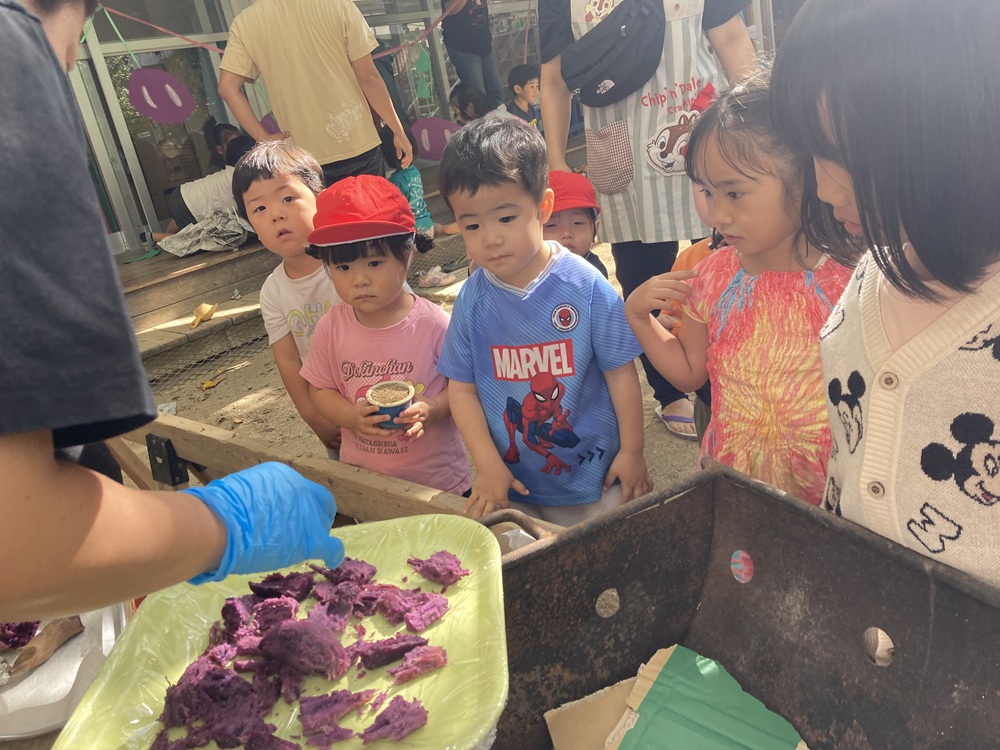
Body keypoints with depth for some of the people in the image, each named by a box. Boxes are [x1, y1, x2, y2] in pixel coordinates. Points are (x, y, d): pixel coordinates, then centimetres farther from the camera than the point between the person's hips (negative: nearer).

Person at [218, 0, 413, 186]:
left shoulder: (245, 22, -1)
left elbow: (228, 87, -6)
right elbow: (368, 77, -7)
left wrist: (264, 139, 0)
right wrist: (398, 131, 1)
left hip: (305, 160, 1)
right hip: (359, 147, -1)